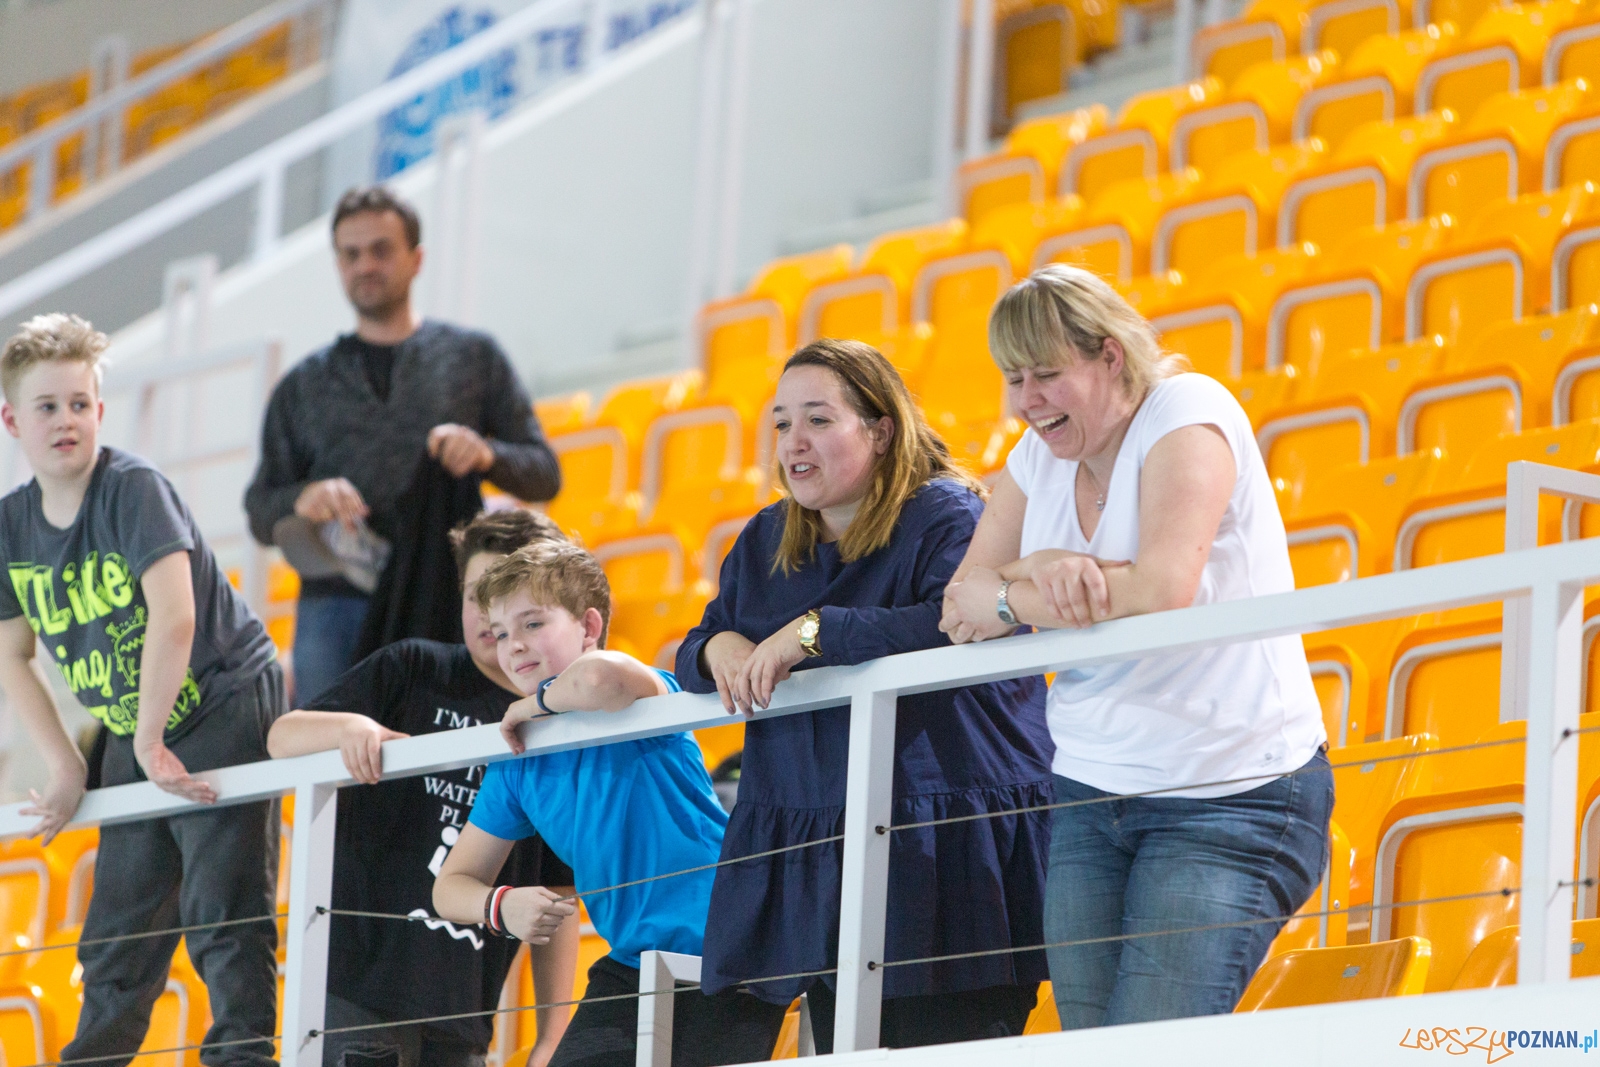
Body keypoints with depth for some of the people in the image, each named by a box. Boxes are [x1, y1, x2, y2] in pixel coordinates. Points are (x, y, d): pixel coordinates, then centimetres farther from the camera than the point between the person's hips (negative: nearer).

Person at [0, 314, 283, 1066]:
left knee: (222, 911, -12)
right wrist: (64, 770, 1)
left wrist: (151, 742, -25)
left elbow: (174, 617, -26)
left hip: (225, 706, -7)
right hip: (133, 736, 7)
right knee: (117, 928, 13)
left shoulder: (132, 488, -18)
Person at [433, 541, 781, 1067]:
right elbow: (453, 884, 12)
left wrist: (534, 704, -18)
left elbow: (599, 677, -40)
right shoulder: (516, 764, 7)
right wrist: (501, 906, -12)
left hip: (724, 951, -7)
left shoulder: (645, 695, -13)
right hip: (632, 962, 7)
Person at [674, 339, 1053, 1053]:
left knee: (943, 1051, -14)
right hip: (817, 865, 7)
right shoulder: (764, 544, 18)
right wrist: (719, 649, -2)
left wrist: (815, 632, -21)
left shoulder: (946, 516, -5)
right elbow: (693, 656, 23)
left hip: (941, 854, -7)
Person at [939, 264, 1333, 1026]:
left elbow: (1163, 589, -25)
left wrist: (1010, 601, -12)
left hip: (1227, 795, -7)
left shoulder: (1188, 412, -11)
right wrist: (1041, 568, -19)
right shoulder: (1040, 457, 11)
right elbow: (962, 604, 3)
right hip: (1090, 792, 7)